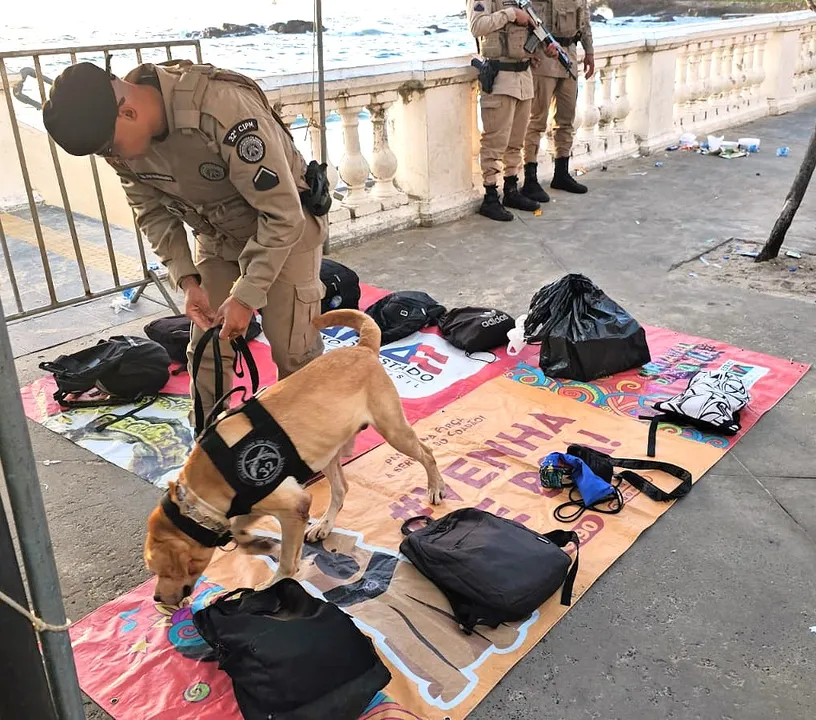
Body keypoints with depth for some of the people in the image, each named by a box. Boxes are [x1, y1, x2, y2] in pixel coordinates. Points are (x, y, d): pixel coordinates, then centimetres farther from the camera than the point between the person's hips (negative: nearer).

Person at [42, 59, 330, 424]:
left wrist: (247, 296, -29)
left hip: (284, 227, -5)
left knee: (294, 353, -5)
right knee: (206, 352, 7)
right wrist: (187, 280, -14)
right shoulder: (123, 135, -16)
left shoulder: (224, 109, -38)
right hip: (217, 234, 6)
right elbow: (152, 211, -1)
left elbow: (283, 214, -32)